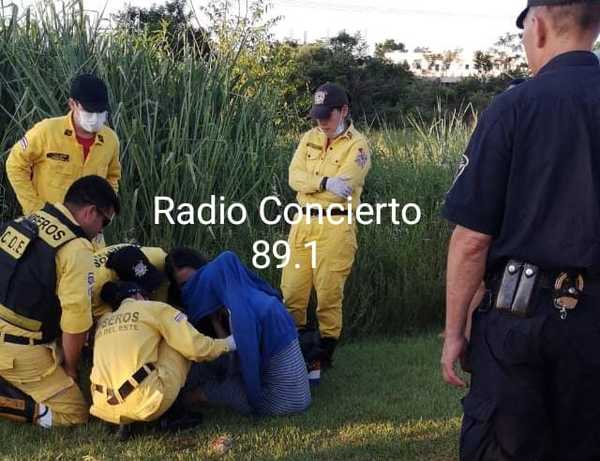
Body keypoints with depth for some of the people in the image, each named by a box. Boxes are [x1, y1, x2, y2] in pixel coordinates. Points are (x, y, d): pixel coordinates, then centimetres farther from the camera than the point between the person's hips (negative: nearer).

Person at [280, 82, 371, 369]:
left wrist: (310, 183, -8)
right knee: (291, 291, 8)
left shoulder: (357, 144, -5)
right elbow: (295, 177, -3)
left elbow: (341, 189, -17)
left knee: (329, 294, 0)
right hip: (303, 222, 5)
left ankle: (326, 350, 14)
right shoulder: (310, 138, 12)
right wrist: (324, 182, -19)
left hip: (335, 226, -5)